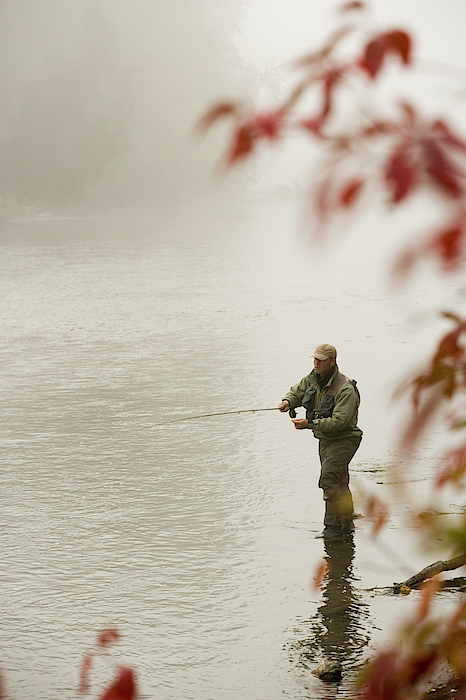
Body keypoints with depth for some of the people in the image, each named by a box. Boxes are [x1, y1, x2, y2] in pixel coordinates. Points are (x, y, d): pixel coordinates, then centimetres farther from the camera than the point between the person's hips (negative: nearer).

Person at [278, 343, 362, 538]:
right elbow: (297, 391, 15)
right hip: (325, 440, 8)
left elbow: (339, 421, -31)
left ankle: (332, 526, -19)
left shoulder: (345, 389, -25)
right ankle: (346, 525, 29)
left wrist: (310, 424, -36)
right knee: (339, 483, 17)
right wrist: (288, 401, -10)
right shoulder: (312, 379, -1)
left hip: (344, 440, -8)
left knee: (329, 477, -23)